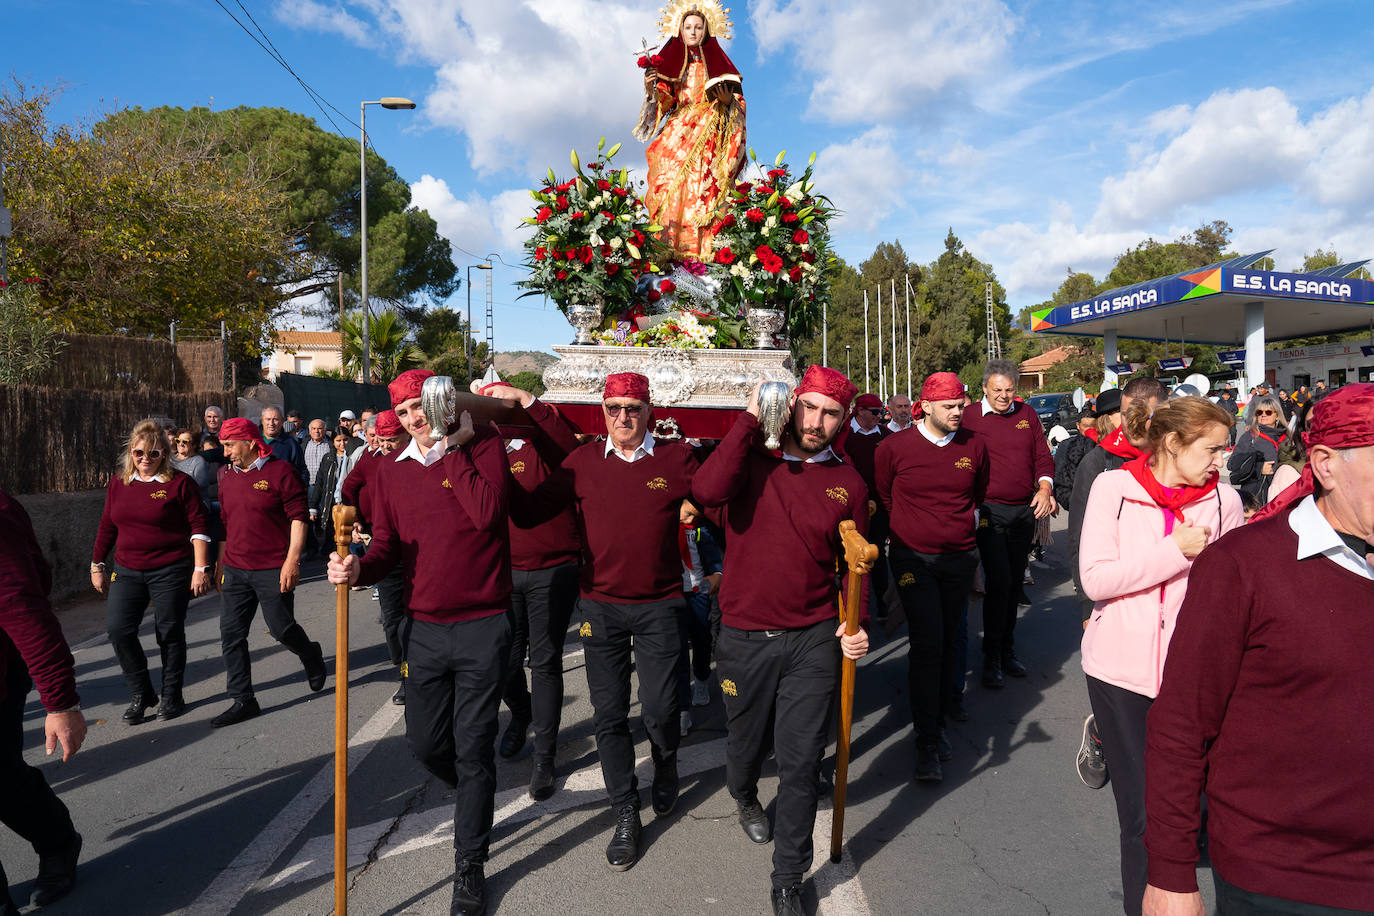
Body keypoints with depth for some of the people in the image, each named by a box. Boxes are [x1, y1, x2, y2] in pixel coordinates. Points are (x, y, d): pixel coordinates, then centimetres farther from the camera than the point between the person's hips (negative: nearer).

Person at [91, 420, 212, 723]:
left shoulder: (180, 483, -6)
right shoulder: (118, 484, 9)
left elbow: (199, 526, -7)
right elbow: (107, 527, 17)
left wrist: (201, 568, -12)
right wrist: (97, 565, 17)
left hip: (171, 572, -4)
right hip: (127, 572, 4)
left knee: (170, 633, 4)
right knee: (118, 628, -7)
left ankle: (172, 696, 20)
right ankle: (140, 694, 11)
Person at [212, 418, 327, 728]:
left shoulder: (280, 472, -8)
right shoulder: (228, 479, 14)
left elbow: (298, 518, -11)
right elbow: (226, 525, 22)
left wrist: (292, 560, -18)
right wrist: (220, 564, 22)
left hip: (272, 570, -7)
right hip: (236, 570, 7)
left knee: (281, 629, 0)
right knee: (231, 635, 3)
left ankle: (311, 657, 32)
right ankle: (243, 701, 12)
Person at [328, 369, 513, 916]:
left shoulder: (483, 445, -5)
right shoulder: (391, 470, 8)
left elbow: (488, 513, -22)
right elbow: (388, 545, 10)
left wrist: (452, 449, -17)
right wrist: (358, 568, -11)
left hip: (483, 627, -4)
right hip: (426, 629, 5)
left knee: (473, 751, 4)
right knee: (425, 743, 14)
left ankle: (469, 867, 22)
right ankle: (472, 797, 48)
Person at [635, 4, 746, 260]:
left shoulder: (716, 61, 13)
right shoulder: (671, 63, 16)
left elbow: (739, 102, 10)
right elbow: (665, 101, 8)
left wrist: (728, 100, -12)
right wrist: (651, 88, -11)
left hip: (709, 133, -1)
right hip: (678, 131, 2)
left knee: (702, 187, -16)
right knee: (672, 185, -15)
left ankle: (699, 249, -21)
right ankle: (670, 247, -18)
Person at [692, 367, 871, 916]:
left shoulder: (848, 483, 2)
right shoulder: (752, 457, -6)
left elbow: (853, 564, 11)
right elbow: (707, 491, -28)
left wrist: (856, 624, -5)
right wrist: (750, 420, -21)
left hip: (813, 641, 1)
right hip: (744, 638, 0)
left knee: (801, 763, 4)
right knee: (746, 743, 20)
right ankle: (744, 798, 56)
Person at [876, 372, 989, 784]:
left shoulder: (974, 446, 2)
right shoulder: (895, 447, -7)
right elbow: (882, 497, 9)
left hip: (960, 558, 4)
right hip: (914, 559, -3)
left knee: (948, 643, 11)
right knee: (927, 645, -10)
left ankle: (937, 723, 27)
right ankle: (926, 743, -1)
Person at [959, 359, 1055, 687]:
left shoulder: (1027, 414, 10)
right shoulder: (970, 417, -3)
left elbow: (1042, 456, 11)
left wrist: (1045, 488, -7)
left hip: (1025, 511, 5)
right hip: (990, 510, -4)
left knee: (1014, 583, 12)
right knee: (999, 583, -8)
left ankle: (1007, 651, 26)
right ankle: (991, 659, 4)